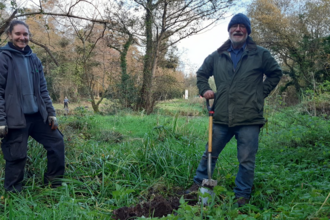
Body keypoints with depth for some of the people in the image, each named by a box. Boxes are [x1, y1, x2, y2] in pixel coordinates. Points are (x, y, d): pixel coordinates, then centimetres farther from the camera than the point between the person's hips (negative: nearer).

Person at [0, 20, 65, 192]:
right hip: (16, 118, -6)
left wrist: (51, 113, 10)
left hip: (37, 116, 7)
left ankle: (53, 184, 24)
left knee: (57, 142, 9)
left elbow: (43, 89, 15)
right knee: (16, 156, 0)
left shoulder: (33, 59, 13)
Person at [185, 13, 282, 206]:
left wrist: (261, 93, 4)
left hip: (249, 119, -2)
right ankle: (199, 185, 28)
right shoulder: (217, 56, 11)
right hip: (222, 118, 3)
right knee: (209, 154, 12)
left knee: (247, 161, 4)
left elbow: (276, 73, 14)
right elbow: (201, 74, 25)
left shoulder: (260, 54, 5)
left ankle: (242, 196, 18)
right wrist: (205, 90, 8)